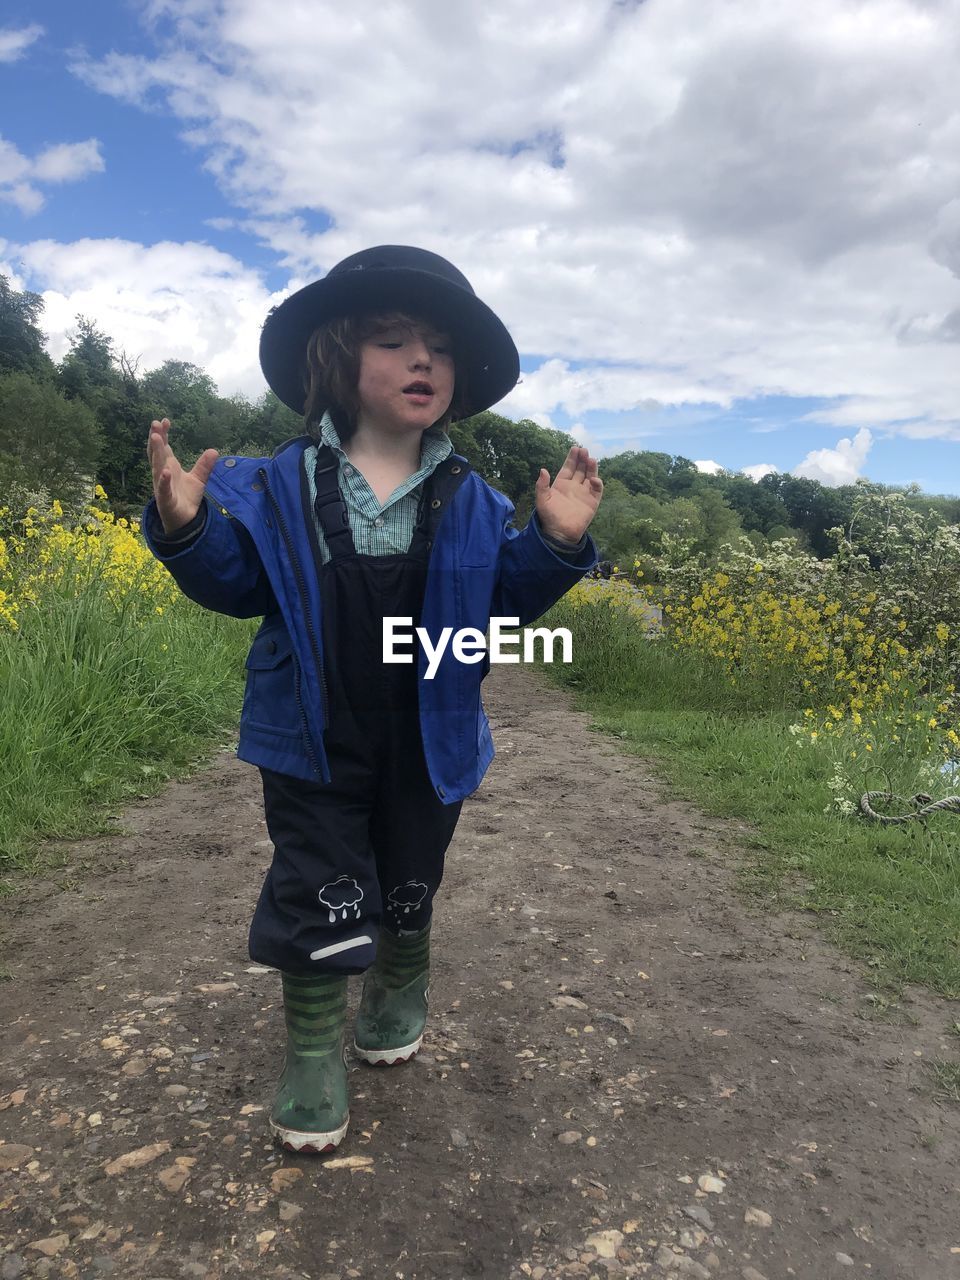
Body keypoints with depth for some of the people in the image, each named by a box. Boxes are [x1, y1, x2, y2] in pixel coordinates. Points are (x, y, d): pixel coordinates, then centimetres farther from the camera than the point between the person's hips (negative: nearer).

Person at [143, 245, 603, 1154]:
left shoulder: (470, 502, -4)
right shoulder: (280, 486, -7)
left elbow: (507, 599, -1)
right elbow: (239, 585, -3)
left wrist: (555, 544, -18)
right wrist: (187, 529, -21)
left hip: (427, 742, 2)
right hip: (313, 740, -1)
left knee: (410, 887, 21)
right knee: (318, 897, 6)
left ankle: (399, 994, 51)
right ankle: (313, 1055, 27)